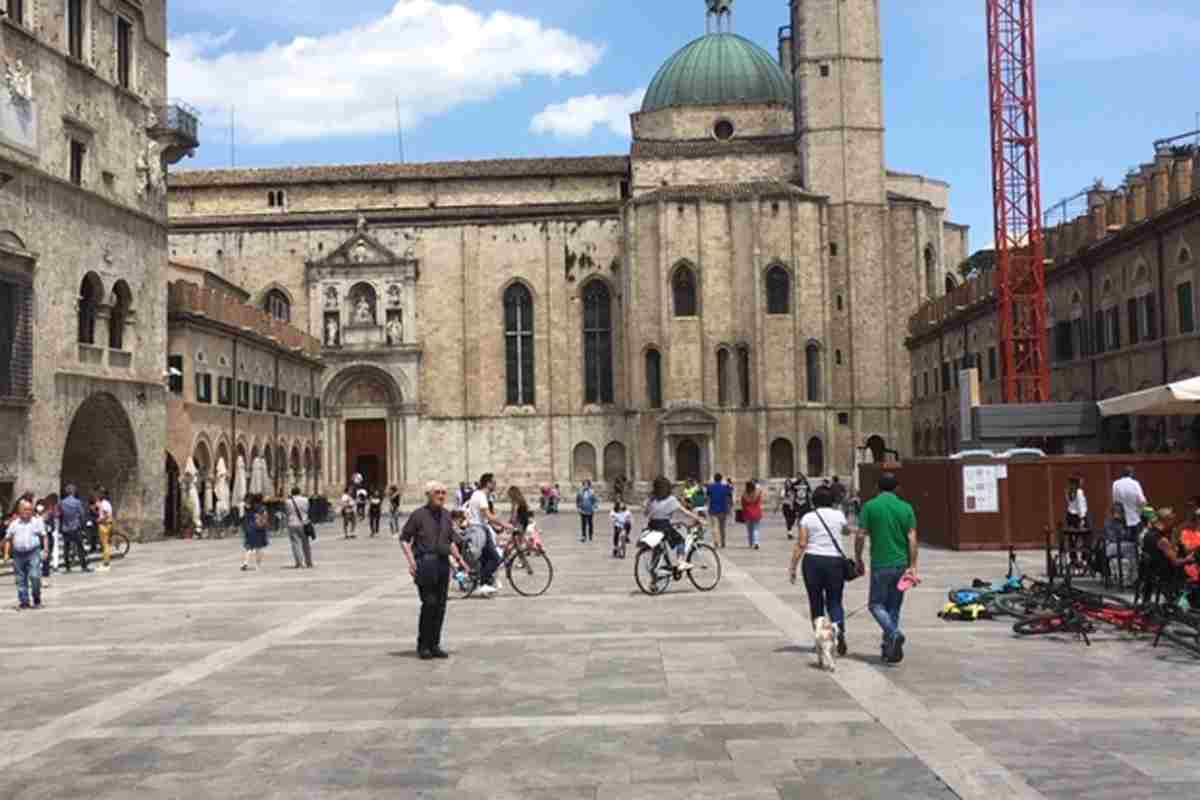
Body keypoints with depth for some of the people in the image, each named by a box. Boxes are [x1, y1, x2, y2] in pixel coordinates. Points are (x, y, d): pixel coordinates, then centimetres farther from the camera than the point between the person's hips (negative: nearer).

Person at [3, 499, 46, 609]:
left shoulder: (37, 521, 5)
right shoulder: (14, 524, 10)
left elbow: (44, 536, 5)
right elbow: (8, 539, 13)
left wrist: (45, 550, -4)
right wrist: (6, 553, 5)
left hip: (33, 553, -3)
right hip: (18, 554, 3)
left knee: (35, 576, -12)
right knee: (20, 579, 6)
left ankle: (37, 600, 5)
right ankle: (24, 601, 14)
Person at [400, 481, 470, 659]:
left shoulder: (446, 514, 13)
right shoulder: (418, 515, -4)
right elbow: (404, 539, -2)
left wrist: (458, 559, 14)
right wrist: (411, 561, -12)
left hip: (443, 563, 6)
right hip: (425, 562, -6)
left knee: (440, 605, 6)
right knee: (429, 603, -10)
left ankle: (434, 645, 15)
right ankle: (423, 646, 3)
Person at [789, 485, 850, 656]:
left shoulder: (808, 517, -2)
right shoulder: (839, 515, 2)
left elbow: (801, 544, -6)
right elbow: (846, 530, 22)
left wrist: (793, 566, -2)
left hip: (813, 560, -1)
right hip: (835, 560, 1)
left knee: (815, 602, 11)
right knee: (834, 601, 7)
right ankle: (839, 628, -20)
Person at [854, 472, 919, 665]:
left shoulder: (870, 506, -4)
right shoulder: (906, 508, 2)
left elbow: (860, 536, -6)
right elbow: (912, 539, -3)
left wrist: (858, 560, 6)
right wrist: (913, 566, -1)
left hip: (880, 565, -3)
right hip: (901, 565, 3)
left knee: (876, 604, 7)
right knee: (894, 607, 13)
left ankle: (894, 634, -17)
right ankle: (890, 648, 15)